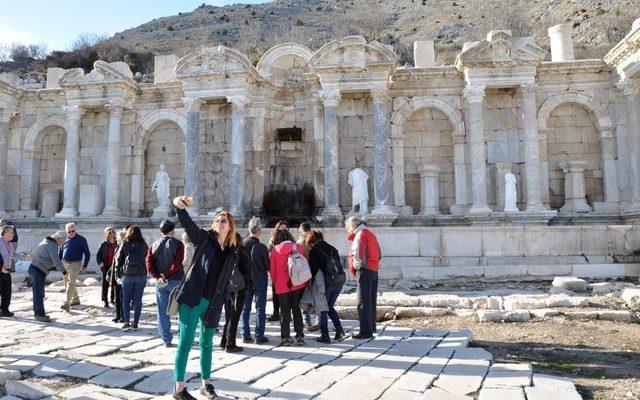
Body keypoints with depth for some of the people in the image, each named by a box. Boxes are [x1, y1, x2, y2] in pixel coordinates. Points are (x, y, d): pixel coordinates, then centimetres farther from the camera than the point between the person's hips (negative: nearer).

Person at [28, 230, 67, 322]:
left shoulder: (45, 242, 18)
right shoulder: (52, 246, -15)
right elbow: (57, 261, -25)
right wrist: (64, 272, -21)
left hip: (33, 269, 10)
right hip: (39, 271, -10)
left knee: (37, 294, 15)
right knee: (39, 294, -8)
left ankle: (37, 313, 21)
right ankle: (40, 315, -7)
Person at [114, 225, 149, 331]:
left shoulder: (124, 244, -1)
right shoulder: (143, 245, 0)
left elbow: (118, 259, 1)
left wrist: (118, 273, 8)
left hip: (128, 275, 0)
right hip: (141, 275, 1)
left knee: (126, 299, 9)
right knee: (138, 300, 7)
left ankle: (126, 322, -1)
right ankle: (135, 323, 9)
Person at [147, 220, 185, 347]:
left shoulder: (154, 245, 7)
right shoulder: (177, 244, -6)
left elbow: (149, 266, -4)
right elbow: (177, 265, -17)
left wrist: (159, 277, -10)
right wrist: (166, 275, -10)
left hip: (161, 283, 3)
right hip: (176, 281, -3)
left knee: (163, 312, 8)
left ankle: (166, 339, 10)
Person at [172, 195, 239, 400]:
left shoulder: (232, 254, 10)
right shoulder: (204, 239, -1)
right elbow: (187, 224, -19)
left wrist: (222, 302, 7)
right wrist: (180, 206, -39)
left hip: (213, 304, 5)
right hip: (192, 299, -4)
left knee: (207, 344, 15)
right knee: (185, 343, -1)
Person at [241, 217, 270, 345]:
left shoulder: (242, 244, -9)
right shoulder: (262, 247, -18)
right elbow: (268, 266, -10)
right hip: (260, 280, -3)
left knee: (245, 308, 13)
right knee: (260, 308, 5)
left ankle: (245, 335, 15)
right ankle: (259, 336, 6)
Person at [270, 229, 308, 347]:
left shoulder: (275, 250, -1)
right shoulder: (298, 247, 1)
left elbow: (272, 270, 2)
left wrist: (276, 284, 16)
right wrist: (305, 281, 16)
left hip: (282, 286, -1)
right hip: (298, 284, 1)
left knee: (285, 311, 9)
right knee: (297, 309, 12)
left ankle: (285, 337, 7)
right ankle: (300, 336, 9)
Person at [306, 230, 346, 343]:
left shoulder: (314, 251, -4)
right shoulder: (332, 249, 14)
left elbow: (314, 270, -8)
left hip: (326, 283, -6)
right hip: (339, 282, 6)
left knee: (322, 309, 9)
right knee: (330, 306, 22)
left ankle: (325, 336, 8)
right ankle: (339, 329, 10)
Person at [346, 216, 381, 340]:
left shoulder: (360, 235, -11)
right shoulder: (371, 234, 17)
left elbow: (358, 255, -19)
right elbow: (378, 253, 19)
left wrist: (355, 269, -4)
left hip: (365, 270, -9)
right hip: (374, 269, 9)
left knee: (364, 302, -7)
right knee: (371, 300, 18)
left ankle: (366, 331, -7)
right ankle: (372, 326, 28)